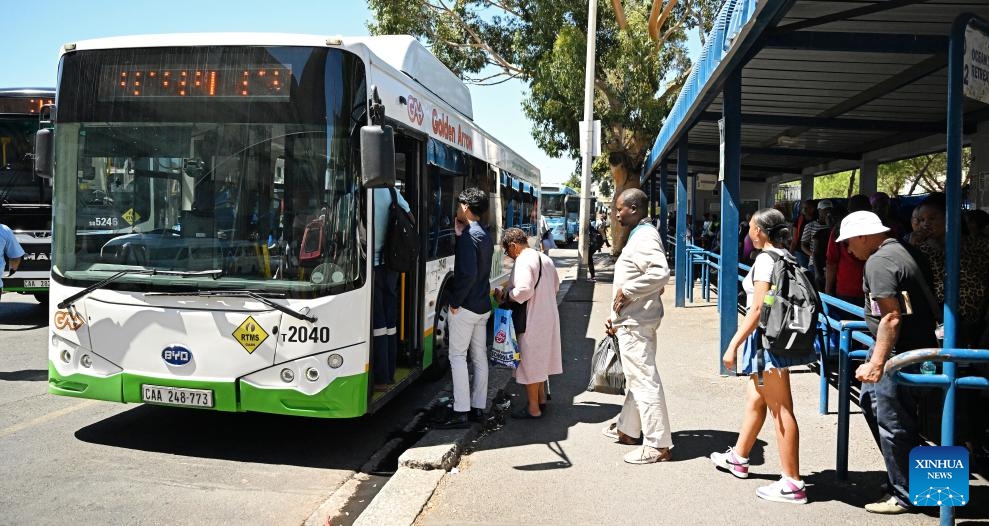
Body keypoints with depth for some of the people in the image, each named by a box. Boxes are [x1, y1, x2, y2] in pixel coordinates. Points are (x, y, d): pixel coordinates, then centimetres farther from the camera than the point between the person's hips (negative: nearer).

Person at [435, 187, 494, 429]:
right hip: (483, 305, 9)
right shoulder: (485, 235, 11)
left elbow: (468, 274, -25)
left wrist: (455, 301, -15)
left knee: (457, 356, -4)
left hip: (466, 306, -9)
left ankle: (461, 412, -3)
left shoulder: (468, 236, -17)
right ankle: (478, 407, 19)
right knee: (479, 356, 12)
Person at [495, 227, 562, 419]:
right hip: (549, 315, 9)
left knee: (529, 362, 1)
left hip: (532, 320, -9)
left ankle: (533, 408, 9)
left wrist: (505, 295, -13)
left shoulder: (523, 262, -18)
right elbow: (555, 286, 19)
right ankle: (541, 398, 33)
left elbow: (523, 291, -28)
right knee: (541, 358, 21)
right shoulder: (545, 259, 11)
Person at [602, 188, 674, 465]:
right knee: (634, 377, 21)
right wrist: (615, 315, 19)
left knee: (644, 380, -6)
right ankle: (628, 429, 36)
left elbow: (661, 273, -34)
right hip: (632, 319, 11)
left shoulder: (644, 238, -18)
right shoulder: (638, 236, 16)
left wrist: (626, 291, -25)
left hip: (636, 322, -11)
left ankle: (658, 445, 0)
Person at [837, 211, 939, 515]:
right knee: (871, 401, 22)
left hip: (901, 353, -11)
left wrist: (876, 363, -27)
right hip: (916, 340, 11)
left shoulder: (879, 262, -18)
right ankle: (907, 473, 32)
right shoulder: (900, 251, 13)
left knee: (891, 421, 0)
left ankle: (903, 495, 12)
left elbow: (891, 317, -26)